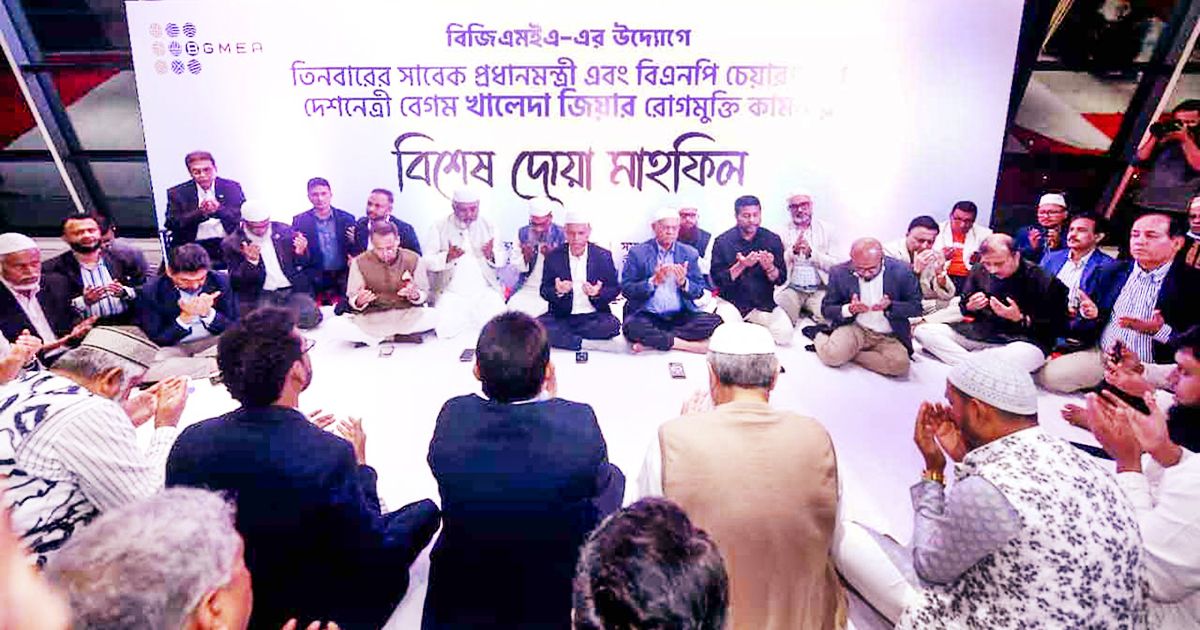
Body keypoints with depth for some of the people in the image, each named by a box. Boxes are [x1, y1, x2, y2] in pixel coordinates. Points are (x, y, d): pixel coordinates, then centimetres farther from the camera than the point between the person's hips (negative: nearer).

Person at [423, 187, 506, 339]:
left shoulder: (487, 226, 8)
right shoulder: (440, 228, 1)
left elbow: (501, 261, 7)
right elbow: (428, 261, -4)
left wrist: (491, 255, -17)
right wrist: (447, 257, -24)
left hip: (484, 292, 2)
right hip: (451, 293, -1)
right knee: (446, 330, -23)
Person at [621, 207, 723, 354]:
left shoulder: (689, 253, 10)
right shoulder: (637, 252, 2)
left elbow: (699, 291, 8)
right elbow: (626, 289, -4)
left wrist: (683, 282, -13)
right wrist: (654, 281, -18)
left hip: (681, 316, 3)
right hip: (647, 316, -3)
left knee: (715, 321, -23)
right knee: (632, 326, -35)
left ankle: (652, 340, -19)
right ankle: (691, 345, -22)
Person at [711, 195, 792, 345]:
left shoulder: (772, 239, 1)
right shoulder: (722, 241, -5)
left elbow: (781, 280, -1)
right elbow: (717, 279, -10)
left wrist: (769, 267, -23)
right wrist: (741, 265, -24)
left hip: (763, 302, 3)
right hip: (731, 301, -2)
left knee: (785, 335, -16)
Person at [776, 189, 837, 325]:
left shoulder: (825, 230, 7)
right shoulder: (783, 232, 6)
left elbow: (834, 265, 0)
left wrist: (811, 252, -16)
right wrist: (793, 250, -19)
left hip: (819, 290, 1)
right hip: (791, 289, -1)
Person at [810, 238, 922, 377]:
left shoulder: (901, 271, -9)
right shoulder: (839, 273, -7)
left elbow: (916, 307, -1)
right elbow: (827, 309, 0)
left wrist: (890, 306, -22)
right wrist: (849, 309, -22)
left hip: (889, 337, 2)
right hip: (854, 328, -1)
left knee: (900, 364, -29)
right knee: (833, 355, -31)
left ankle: (848, 353, -8)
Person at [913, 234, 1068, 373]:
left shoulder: (1041, 280, -8)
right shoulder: (979, 271, 5)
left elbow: (1054, 327, -7)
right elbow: (964, 309, 17)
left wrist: (1020, 319, -20)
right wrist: (970, 307, -6)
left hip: (1023, 340, -6)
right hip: (980, 332, 6)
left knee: (1020, 356, -46)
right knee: (922, 331, -12)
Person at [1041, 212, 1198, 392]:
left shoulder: (1192, 282, -2)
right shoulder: (1108, 273, 10)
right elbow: (1077, 329, 11)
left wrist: (1158, 330, -23)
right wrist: (1088, 315, -11)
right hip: (1099, 356, 4)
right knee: (1050, 375, -18)